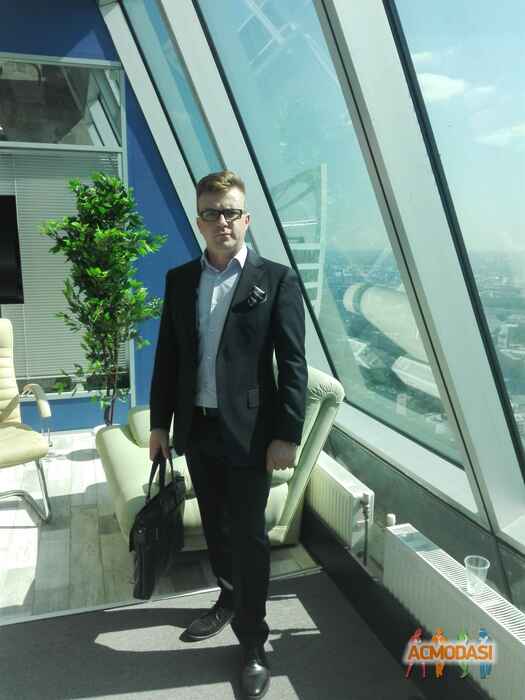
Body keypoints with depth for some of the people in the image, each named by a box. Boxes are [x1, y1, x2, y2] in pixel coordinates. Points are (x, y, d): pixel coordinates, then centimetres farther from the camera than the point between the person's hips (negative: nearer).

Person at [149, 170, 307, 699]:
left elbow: (293, 364, -9)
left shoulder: (276, 279, -6)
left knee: (248, 536, 5)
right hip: (196, 429, 5)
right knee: (215, 527, 20)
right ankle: (229, 598, 45)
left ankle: (253, 643, 23)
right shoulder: (179, 279, 7)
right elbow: (167, 355, 9)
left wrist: (287, 434, -13)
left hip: (249, 431, -4)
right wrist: (159, 421, 8)